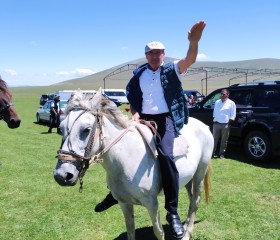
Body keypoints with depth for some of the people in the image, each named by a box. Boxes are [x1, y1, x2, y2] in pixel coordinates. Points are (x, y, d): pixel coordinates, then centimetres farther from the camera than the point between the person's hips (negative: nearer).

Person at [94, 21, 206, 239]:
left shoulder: (172, 70, 1)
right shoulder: (139, 75, 11)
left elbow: (190, 60, -19)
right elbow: (133, 98, 19)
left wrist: (194, 42, -40)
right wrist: (135, 114, -2)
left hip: (166, 119, -5)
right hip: (143, 119, 5)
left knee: (165, 155, -28)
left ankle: (172, 212, -17)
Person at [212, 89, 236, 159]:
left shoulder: (231, 103, -2)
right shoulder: (217, 102, 12)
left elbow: (233, 115, -3)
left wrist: (228, 124, -9)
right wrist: (214, 120, 8)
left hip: (225, 124, -3)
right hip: (216, 123, 3)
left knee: (224, 140, 5)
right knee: (215, 139, 5)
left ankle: (221, 153, 15)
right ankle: (213, 153, 12)